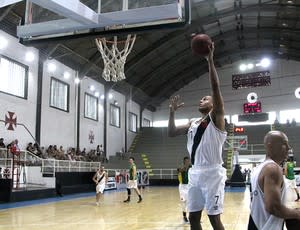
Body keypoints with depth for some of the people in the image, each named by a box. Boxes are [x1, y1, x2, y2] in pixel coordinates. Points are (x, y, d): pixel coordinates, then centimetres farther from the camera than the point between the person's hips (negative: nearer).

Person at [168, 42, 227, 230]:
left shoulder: (217, 118, -3)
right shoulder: (193, 123, 17)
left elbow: (215, 87, -15)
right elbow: (171, 133, 17)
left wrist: (210, 60, -19)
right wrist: (172, 112, 10)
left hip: (212, 173, -7)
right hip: (195, 173, 7)